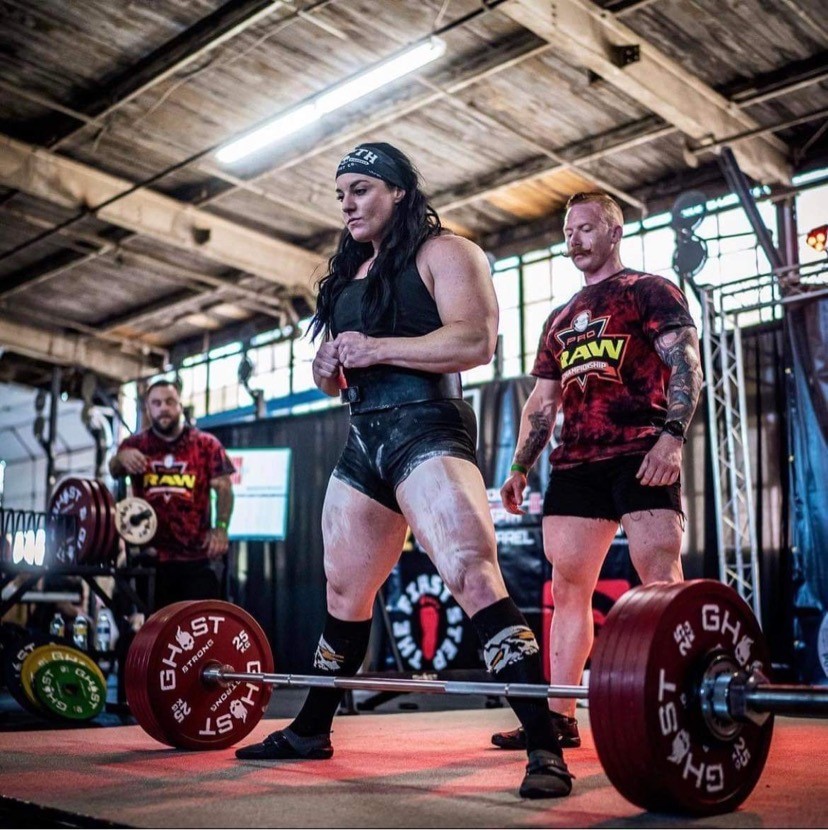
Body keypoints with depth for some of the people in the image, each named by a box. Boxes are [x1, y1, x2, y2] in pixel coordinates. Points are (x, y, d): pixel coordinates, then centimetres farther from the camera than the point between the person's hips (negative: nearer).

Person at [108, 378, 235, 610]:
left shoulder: (206, 444, 6)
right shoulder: (136, 444, 8)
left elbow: (223, 487, 1)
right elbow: (114, 471, -9)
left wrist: (221, 528, -14)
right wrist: (121, 457, -33)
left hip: (196, 556, -1)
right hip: (150, 555, 1)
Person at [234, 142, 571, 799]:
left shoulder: (443, 253, 0)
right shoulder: (349, 275, 23)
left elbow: (476, 340, -15)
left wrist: (377, 349, -18)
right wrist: (328, 369, 3)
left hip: (425, 430, -8)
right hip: (363, 441, 8)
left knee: (474, 578, -23)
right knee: (344, 595, 15)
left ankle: (546, 750, -22)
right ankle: (311, 730, 29)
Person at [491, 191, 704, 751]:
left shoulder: (651, 291, 6)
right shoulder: (560, 320, 25)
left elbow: (686, 364, -7)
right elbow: (543, 402, 24)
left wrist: (673, 433, -23)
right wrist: (521, 467, 14)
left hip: (641, 454, -6)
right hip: (576, 462, 7)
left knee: (662, 584, -13)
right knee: (567, 586, 3)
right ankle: (559, 716, 7)